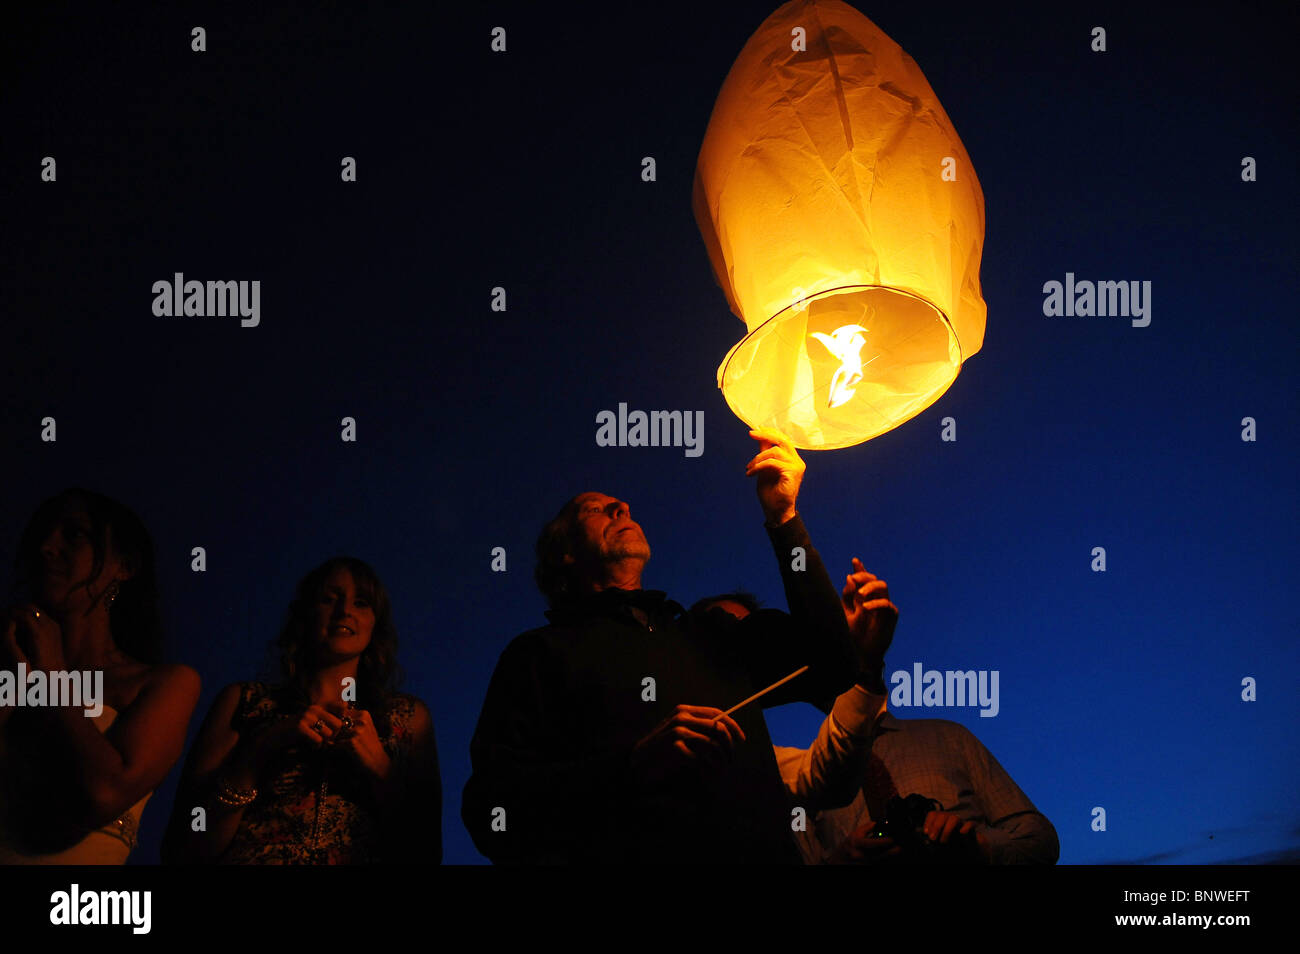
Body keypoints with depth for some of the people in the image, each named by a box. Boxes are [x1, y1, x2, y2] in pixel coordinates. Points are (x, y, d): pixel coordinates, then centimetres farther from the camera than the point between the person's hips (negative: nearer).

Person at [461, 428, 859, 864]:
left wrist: (784, 519, 16)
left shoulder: (708, 637, 26)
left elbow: (829, 667, 17)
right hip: (632, 852, -5)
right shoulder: (542, 653, 12)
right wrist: (635, 763, -13)